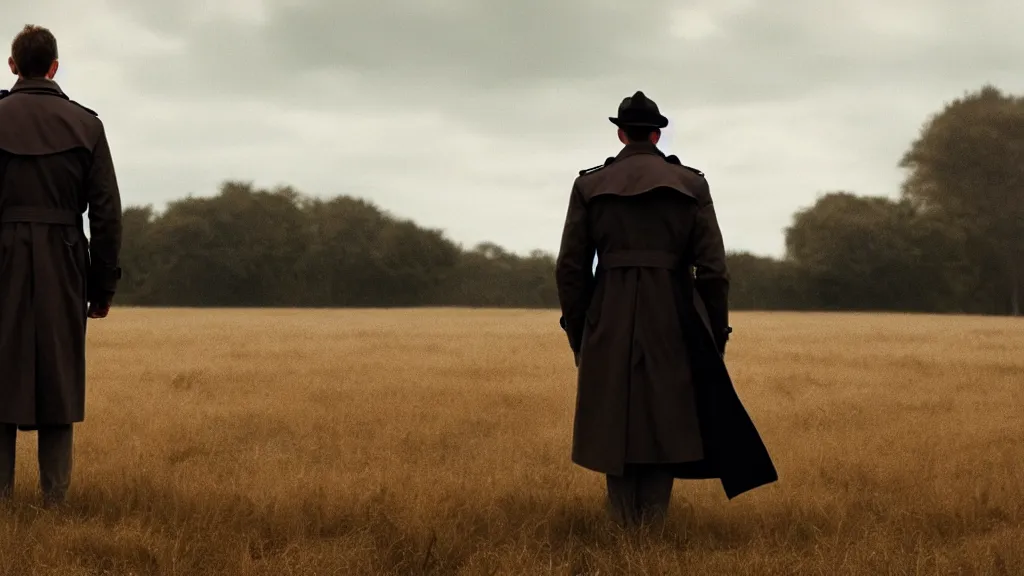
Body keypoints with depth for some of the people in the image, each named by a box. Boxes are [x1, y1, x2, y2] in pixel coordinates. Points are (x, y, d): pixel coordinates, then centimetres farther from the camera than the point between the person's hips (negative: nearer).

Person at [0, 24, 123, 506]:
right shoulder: (85, 124, 2)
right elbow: (106, 212, 0)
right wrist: (104, 285, 7)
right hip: (63, 269, 1)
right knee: (59, 380, 7)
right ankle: (55, 497, 7)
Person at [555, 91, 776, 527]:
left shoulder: (589, 185, 4)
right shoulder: (692, 184, 3)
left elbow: (570, 269, 3)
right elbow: (712, 269, -1)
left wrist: (578, 335, 12)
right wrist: (715, 337, 7)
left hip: (609, 322, 1)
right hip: (674, 322, 0)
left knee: (614, 426, 10)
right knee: (666, 426, 8)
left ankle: (624, 531, 10)